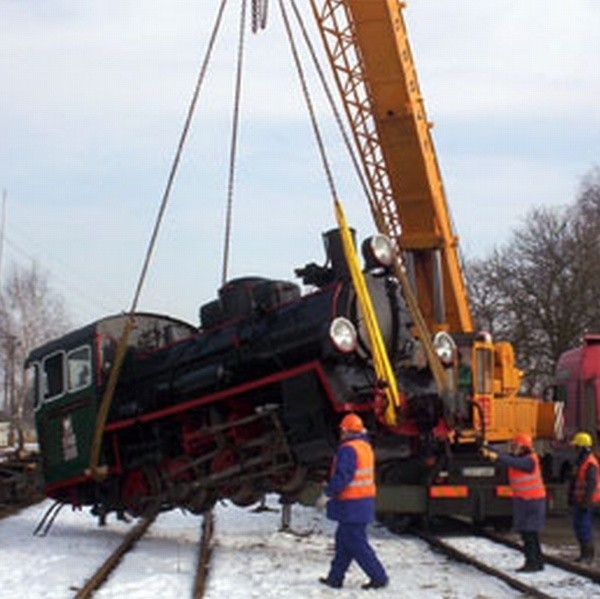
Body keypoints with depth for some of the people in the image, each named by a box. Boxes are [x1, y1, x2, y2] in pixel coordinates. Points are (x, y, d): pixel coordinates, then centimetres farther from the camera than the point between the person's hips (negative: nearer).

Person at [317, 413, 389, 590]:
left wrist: (328, 493, -16)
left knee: (356, 543, -3)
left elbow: (342, 476, -24)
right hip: (364, 502, 10)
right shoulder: (366, 447, 12)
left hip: (351, 505, -10)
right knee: (344, 540, 16)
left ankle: (379, 577, -1)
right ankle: (335, 577, 21)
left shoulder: (348, 449, -18)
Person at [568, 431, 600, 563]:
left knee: (584, 527, -9)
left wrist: (586, 501, -24)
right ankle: (585, 554, 22)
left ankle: (588, 555, -3)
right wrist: (571, 496, 23)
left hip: (585, 501, -10)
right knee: (578, 526, 14)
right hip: (578, 500, 10)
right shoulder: (580, 461, 14)